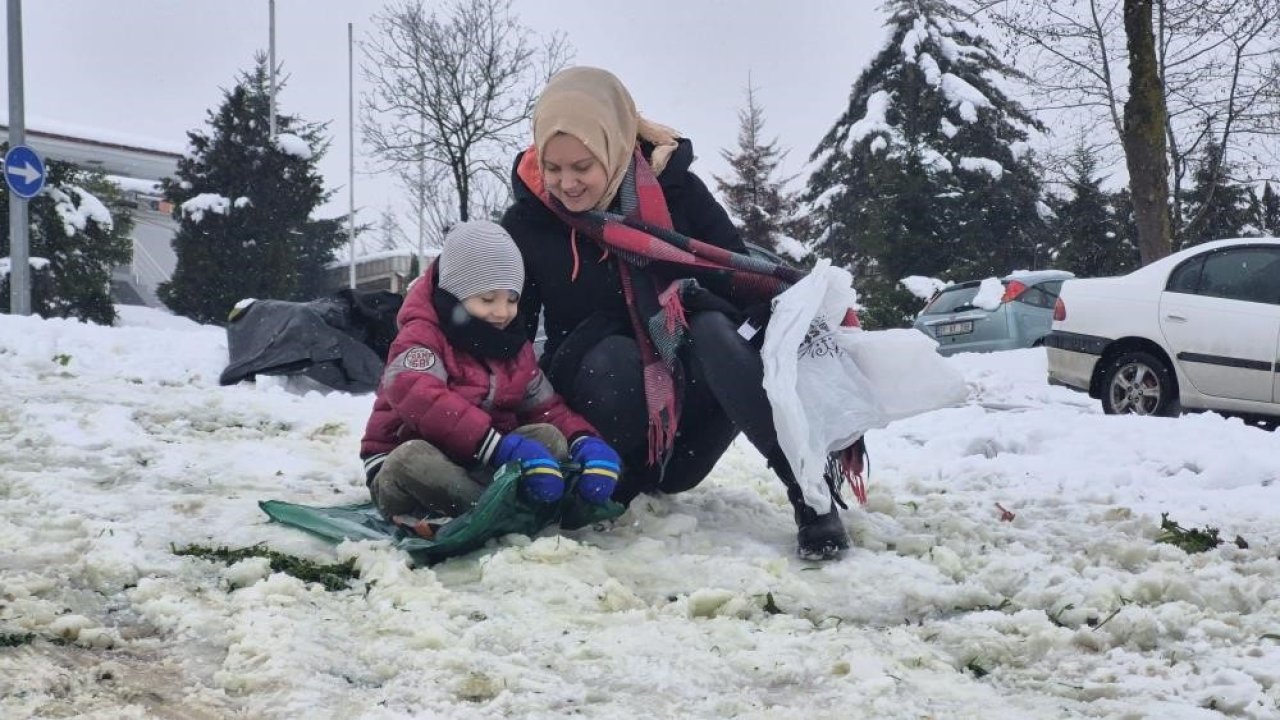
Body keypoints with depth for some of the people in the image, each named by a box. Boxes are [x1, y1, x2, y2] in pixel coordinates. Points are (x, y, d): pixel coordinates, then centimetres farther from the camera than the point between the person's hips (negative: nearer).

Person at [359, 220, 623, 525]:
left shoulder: (515, 349, 11)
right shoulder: (421, 337, -11)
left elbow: (546, 407, 7)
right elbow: (422, 400, -32)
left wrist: (584, 441, -18)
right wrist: (498, 446, -43)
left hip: (484, 467, 6)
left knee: (549, 436, -17)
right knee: (412, 458, -39)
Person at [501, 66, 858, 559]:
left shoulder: (675, 189, -4)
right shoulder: (527, 223, -3)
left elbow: (744, 279, -6)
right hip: (598, 411, 0)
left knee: (713, 330, -32)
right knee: (612, 358, -34)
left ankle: (810, 491, -35)